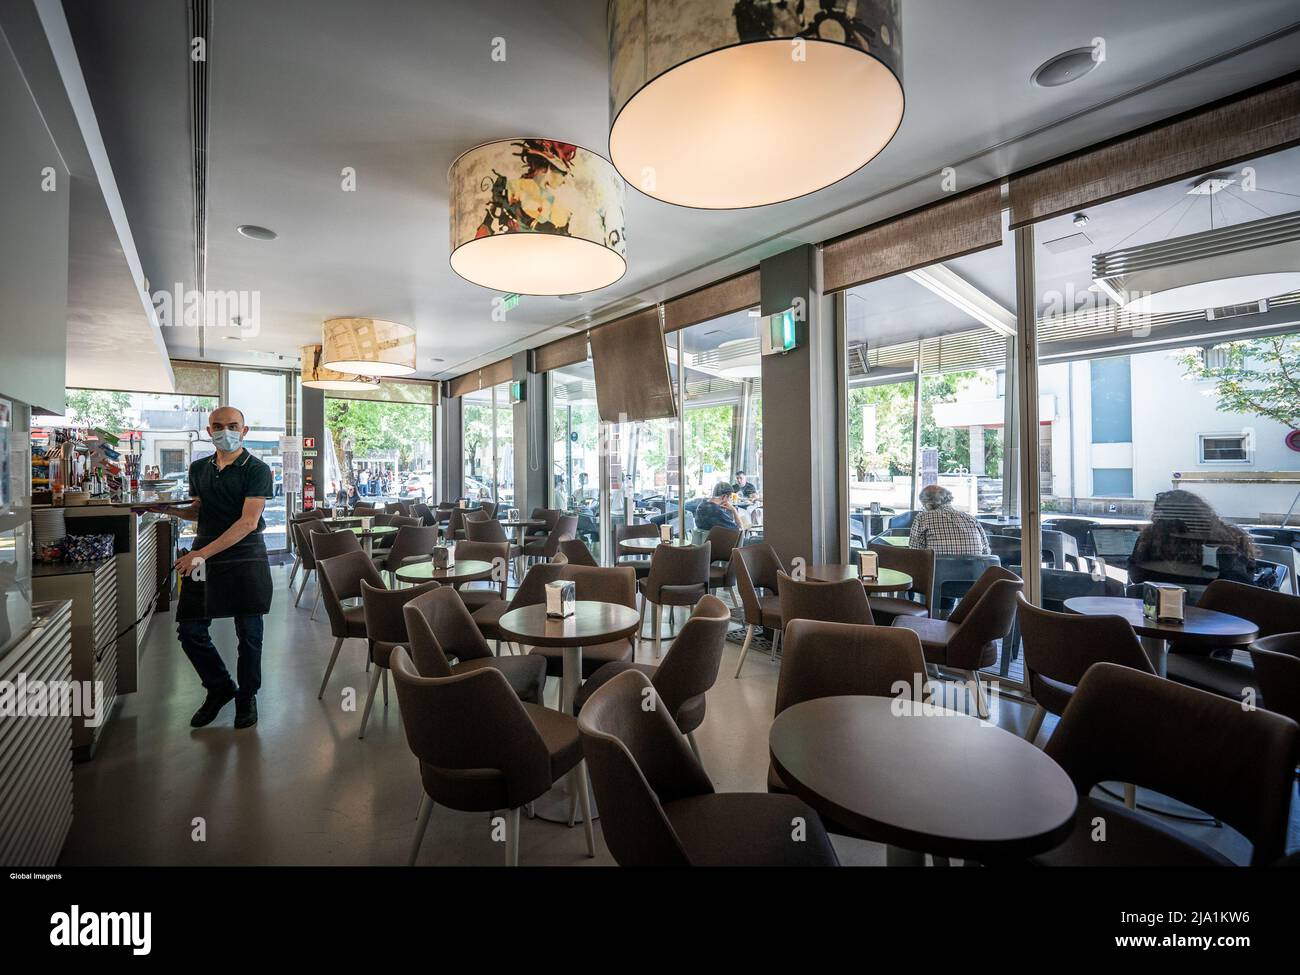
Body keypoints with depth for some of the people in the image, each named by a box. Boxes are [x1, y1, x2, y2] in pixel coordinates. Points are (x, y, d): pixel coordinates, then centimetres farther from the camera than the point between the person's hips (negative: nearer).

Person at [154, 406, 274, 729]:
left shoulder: (256, 469, -8)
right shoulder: (199, 468, 11)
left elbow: (248, 522, -16)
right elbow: (198, 512, 23)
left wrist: (203, 553, -20)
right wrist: (169, 508, 3)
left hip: (245, 558, -5)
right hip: (201, 557, 6)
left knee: (248, 633, 4)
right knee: (190, 630, 6)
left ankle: (246, 697, 23)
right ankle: (220, 687, 29)